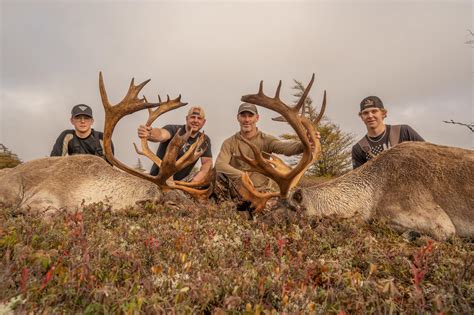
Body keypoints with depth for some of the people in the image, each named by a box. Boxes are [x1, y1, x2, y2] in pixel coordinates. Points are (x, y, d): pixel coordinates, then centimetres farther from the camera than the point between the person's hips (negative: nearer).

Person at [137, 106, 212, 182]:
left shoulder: (204, 140, 0)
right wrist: (148, 134, -59)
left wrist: (196, 180, -28)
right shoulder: (174, 129, -14)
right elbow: (161, 135, -35)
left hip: (182, 181, 4)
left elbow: (207, 161, -9)